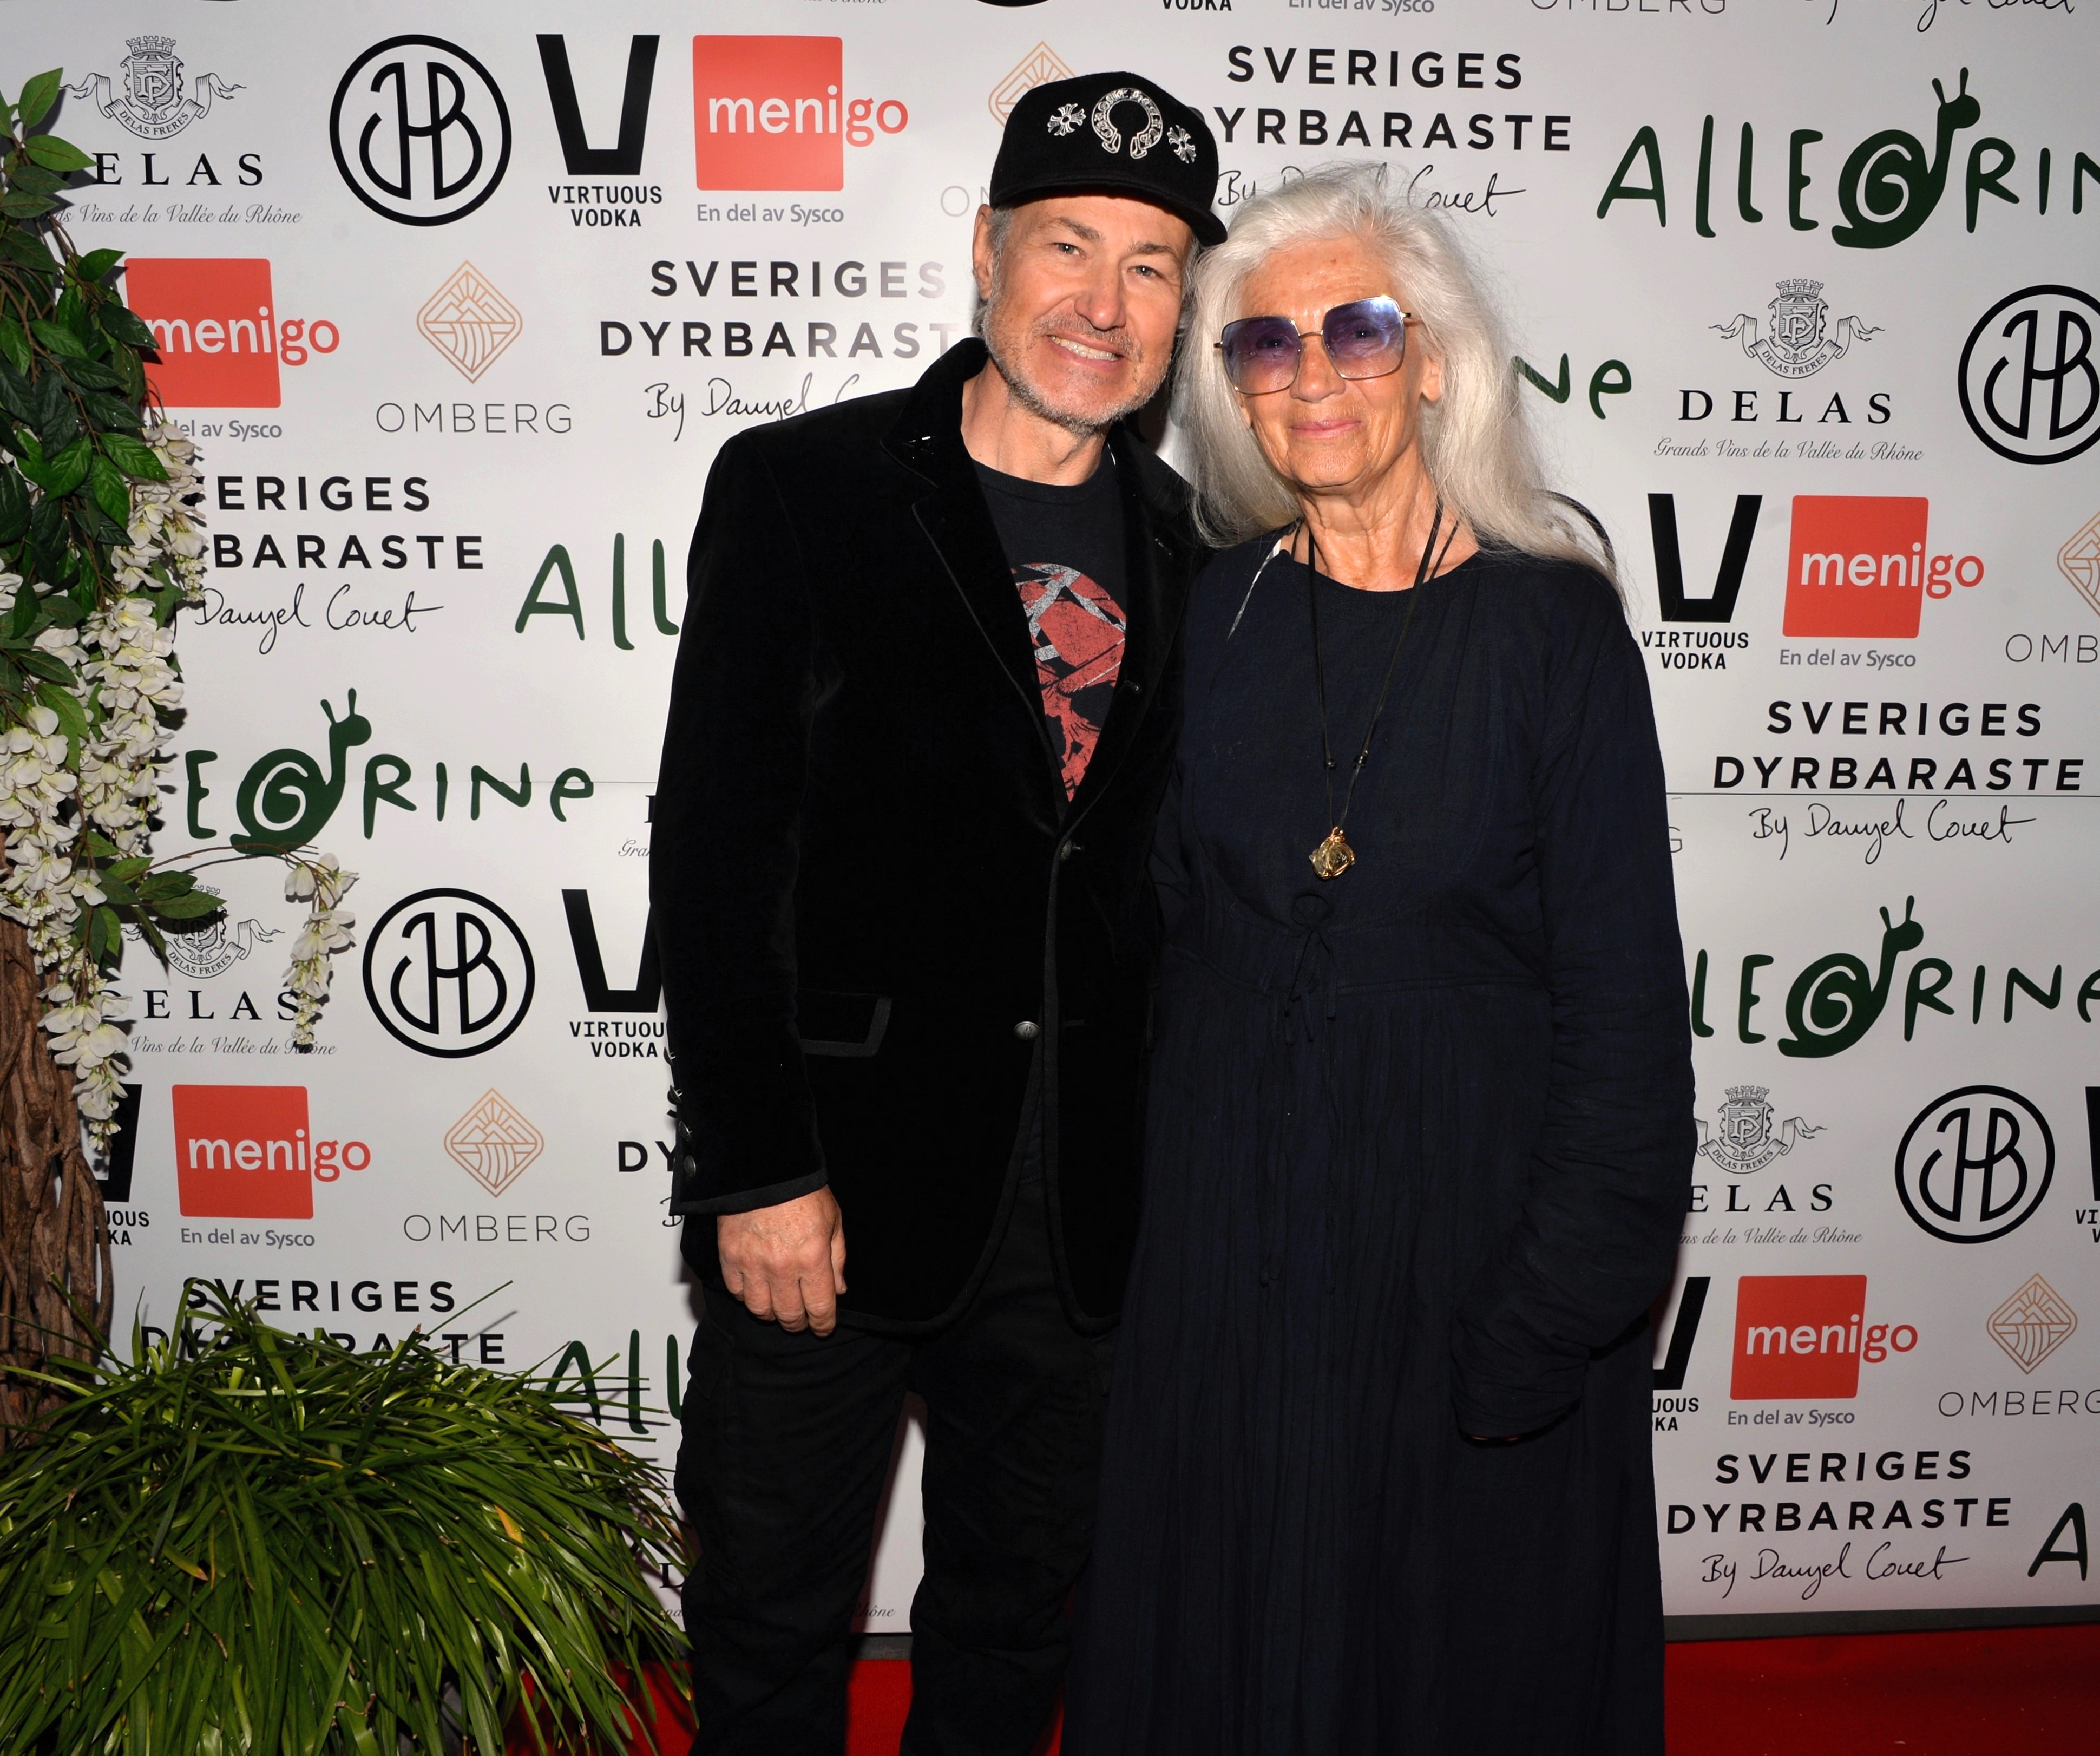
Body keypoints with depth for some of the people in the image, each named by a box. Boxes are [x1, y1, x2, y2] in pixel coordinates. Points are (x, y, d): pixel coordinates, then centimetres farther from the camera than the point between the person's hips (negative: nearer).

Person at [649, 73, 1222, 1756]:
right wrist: (757, 1170, -13)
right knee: (774, 1615, 15)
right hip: (836, 1173, -3)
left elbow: (1166, 870, 10)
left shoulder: (1188, 547, 6)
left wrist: (1163, 1169, 6)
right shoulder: (799, 488, -6)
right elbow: (714, 846, -10)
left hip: (1086, 1198, 4)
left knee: (1024, 1607, 21)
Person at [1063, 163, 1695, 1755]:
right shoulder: (1216, 621, 0)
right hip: (1232, 1214, 3)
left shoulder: (1552, 625, -10)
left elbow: (1624, 990, -9)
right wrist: (1127, 1226, 1)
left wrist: (1564, 1306, -12)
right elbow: (1160, 931, 5)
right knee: (1229, 1628, 19)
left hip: (1471, 1213, -3)